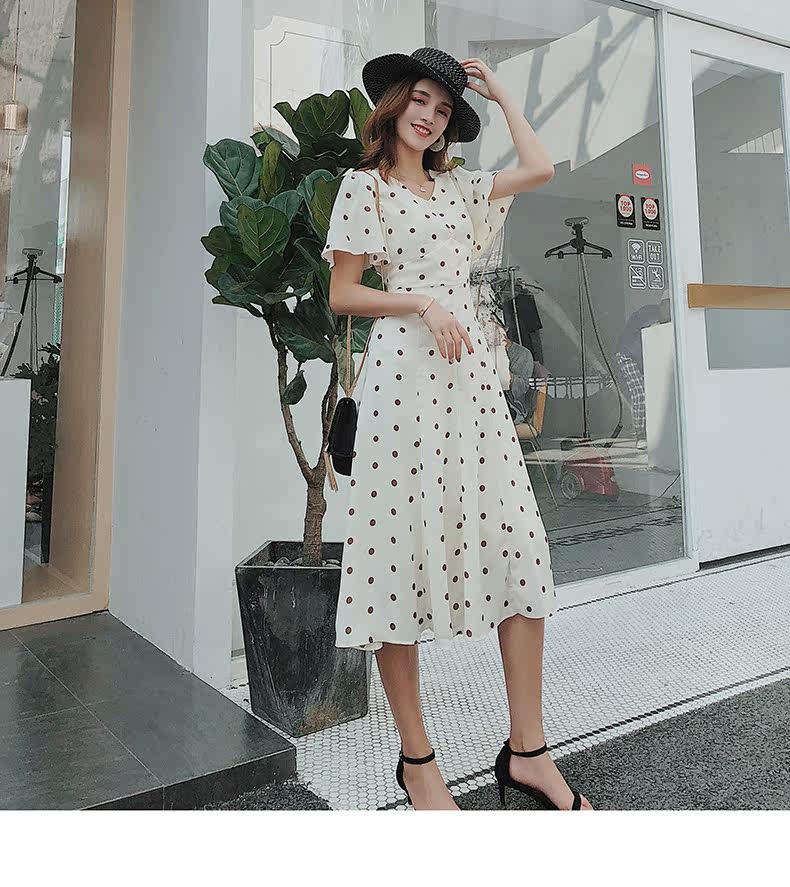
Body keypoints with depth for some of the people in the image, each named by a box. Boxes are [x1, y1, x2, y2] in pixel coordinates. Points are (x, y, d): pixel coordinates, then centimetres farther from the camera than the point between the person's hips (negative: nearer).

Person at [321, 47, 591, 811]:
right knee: (403, 552, -4)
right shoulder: (363, 186, 7)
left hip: (471, 372, 6)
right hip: (403, 373, -5)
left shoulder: (457, 188, 22)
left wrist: (497, 91, 27)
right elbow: (342, 295, 1)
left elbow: (539, 168, 21)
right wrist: (422, 302, -11)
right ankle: (416, 759, 10)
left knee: (520, 546, -2)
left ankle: (526, 751, 8)